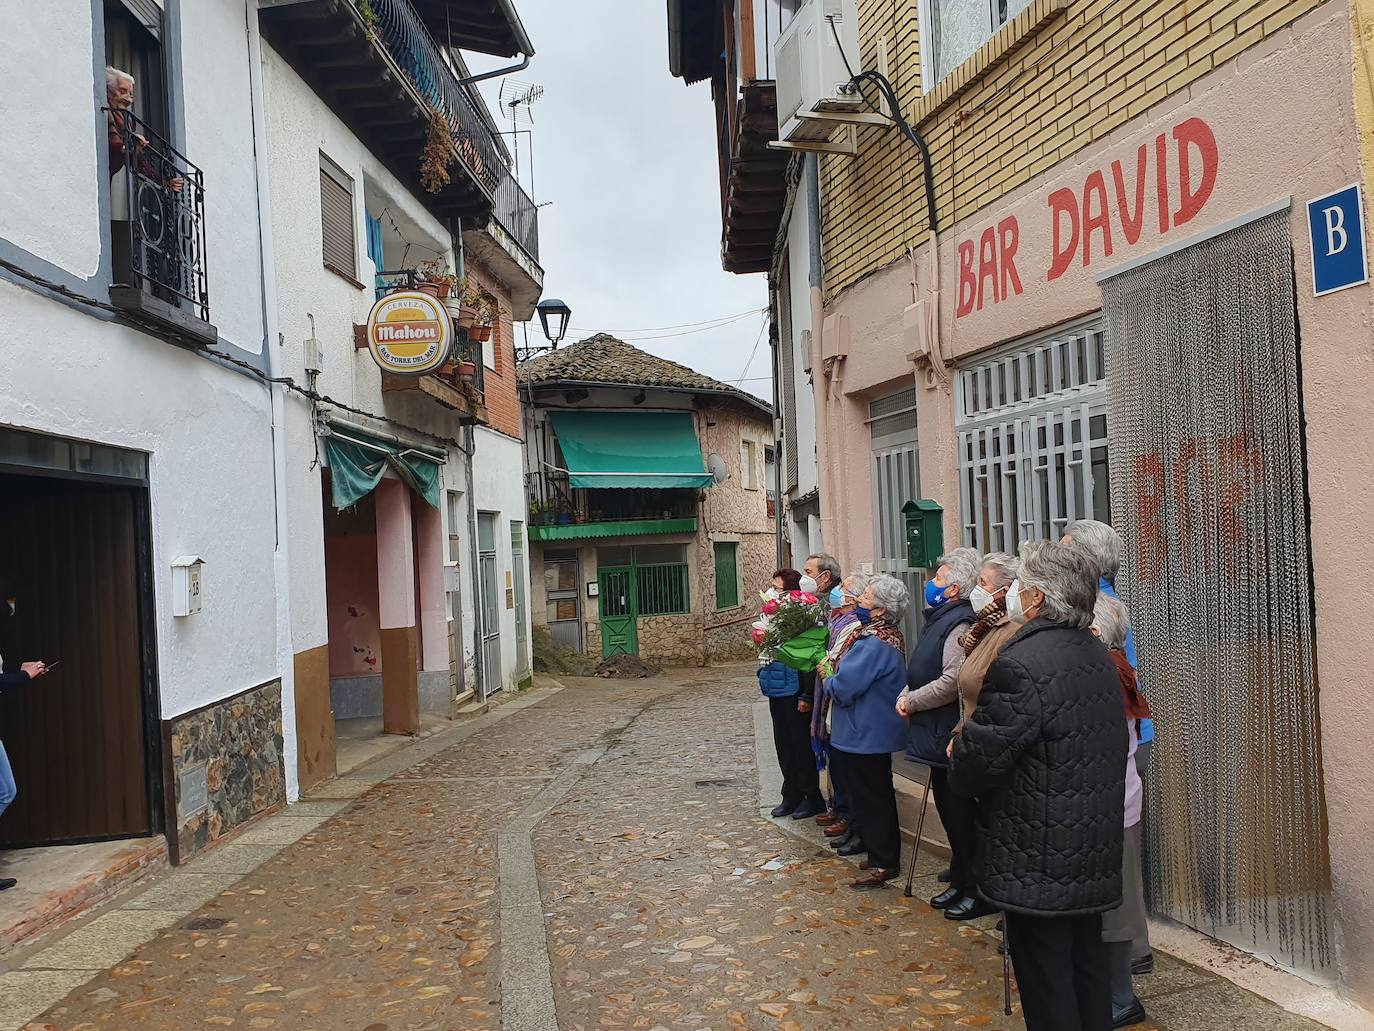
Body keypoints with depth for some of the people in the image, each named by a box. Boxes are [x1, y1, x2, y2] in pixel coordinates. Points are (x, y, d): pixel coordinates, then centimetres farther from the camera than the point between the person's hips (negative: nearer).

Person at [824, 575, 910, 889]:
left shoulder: (873, 644, -25)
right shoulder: (891, 636, 9)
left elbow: (843, 689, -26)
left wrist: (828, 679, -6)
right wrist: (835, 676, 4)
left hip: (865, 735, -10)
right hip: (879, 731, 10)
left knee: (871, 800, 1)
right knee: (877, 797, 18)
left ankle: (883, 863, 10)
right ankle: (884, 857, 28)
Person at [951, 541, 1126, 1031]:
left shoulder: (1018, 666, -23)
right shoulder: (1097, 655, 7)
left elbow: (978, 757, -22)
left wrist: (958, 766, 2)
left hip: (1038, 864, -9)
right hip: (1095, 857, 9)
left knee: (1046, 981, 4)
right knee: (1088, 966, 20)